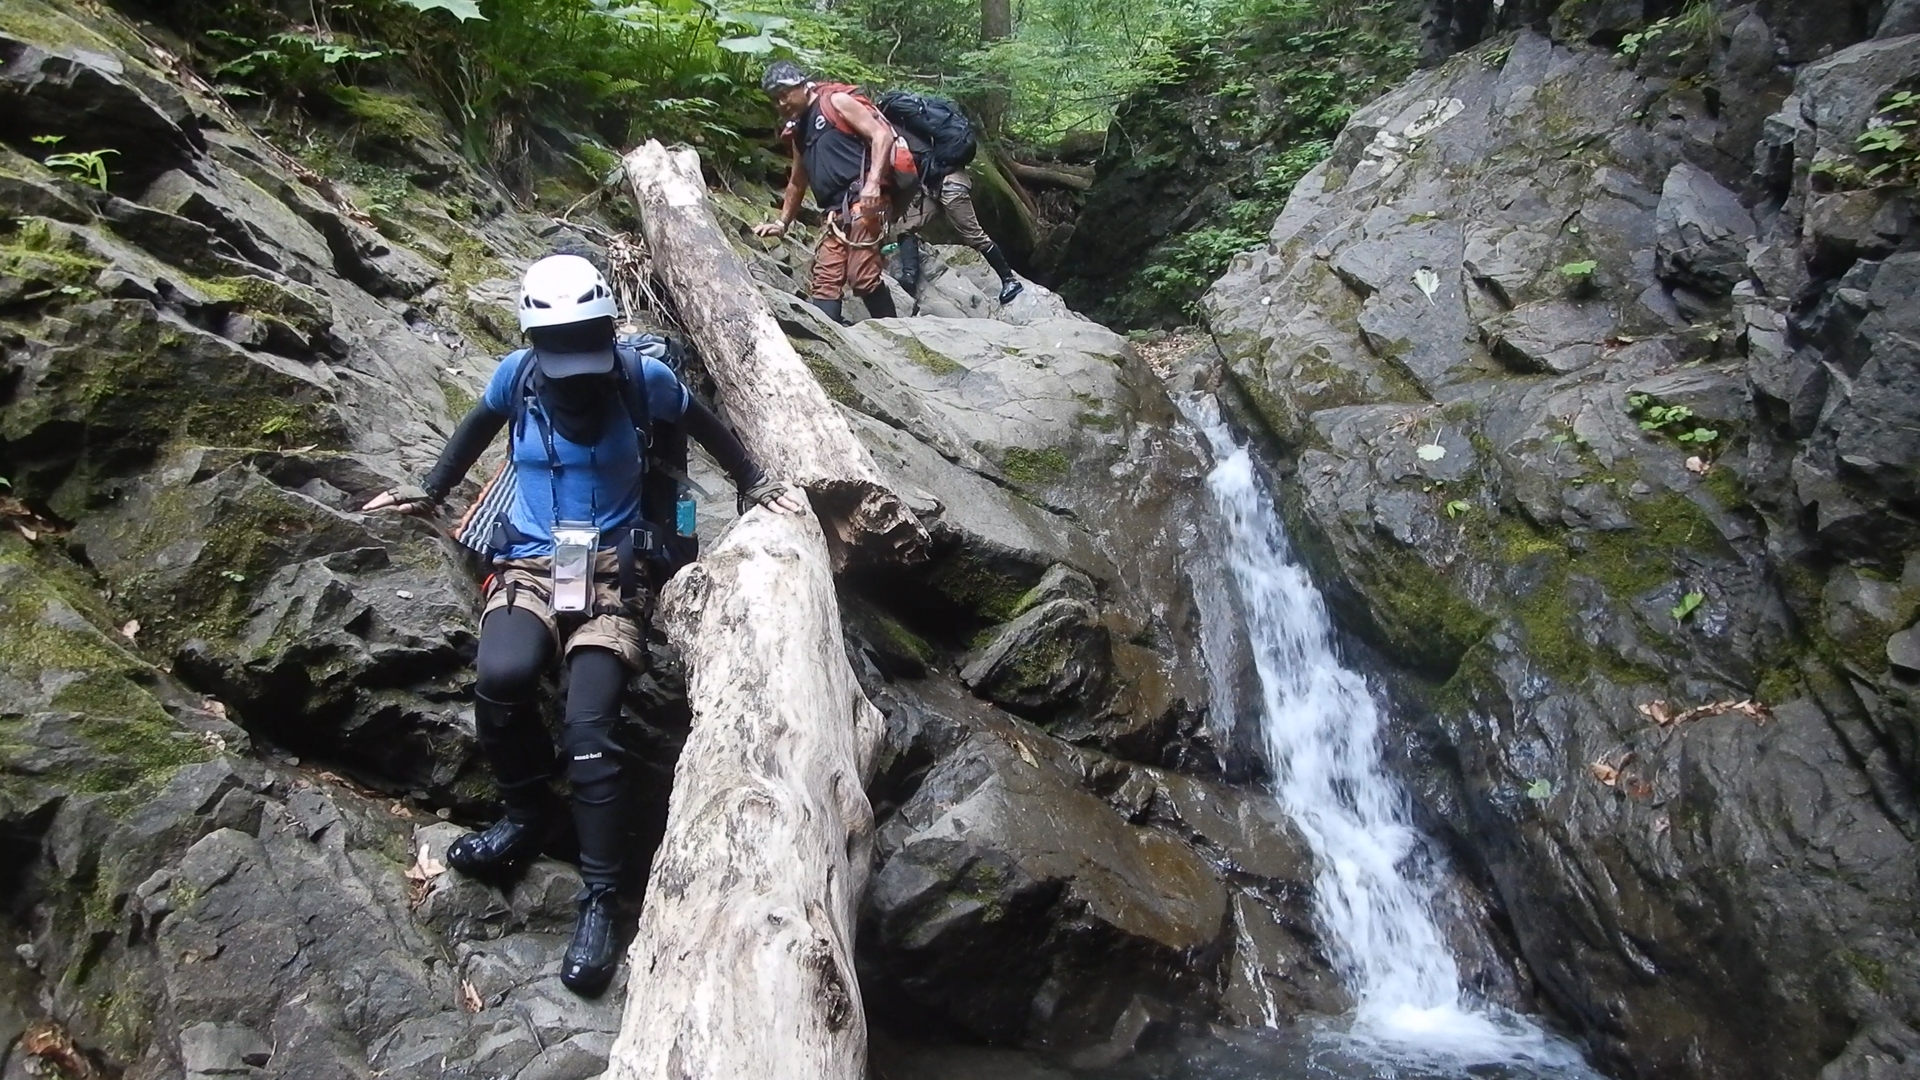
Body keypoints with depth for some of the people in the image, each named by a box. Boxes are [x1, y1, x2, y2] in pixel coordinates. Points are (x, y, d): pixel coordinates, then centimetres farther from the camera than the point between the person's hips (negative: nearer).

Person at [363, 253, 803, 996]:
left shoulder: (641, 377, -4)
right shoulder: (516, 375, 1)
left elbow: (702, 424, 17)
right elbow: (479, 426, 24)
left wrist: (754, 485, 25)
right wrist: (429, 492, 32)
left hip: (610, 569, -1)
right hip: (529, 563, 2)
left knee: (589, 727, -21)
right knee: (499, 679, -31)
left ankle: (599, 900, -12)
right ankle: (529, 811, -3)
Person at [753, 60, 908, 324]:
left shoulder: (836, 101, 2)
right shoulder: (797, 131, 25)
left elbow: (882, 134, -9)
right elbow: (797, 182, 36)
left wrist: (872, 183, -21)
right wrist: (782, 223, 33)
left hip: (864, 200, -9)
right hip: (837, 212, 9)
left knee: (862, 276, -17)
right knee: (825, 278, 0)